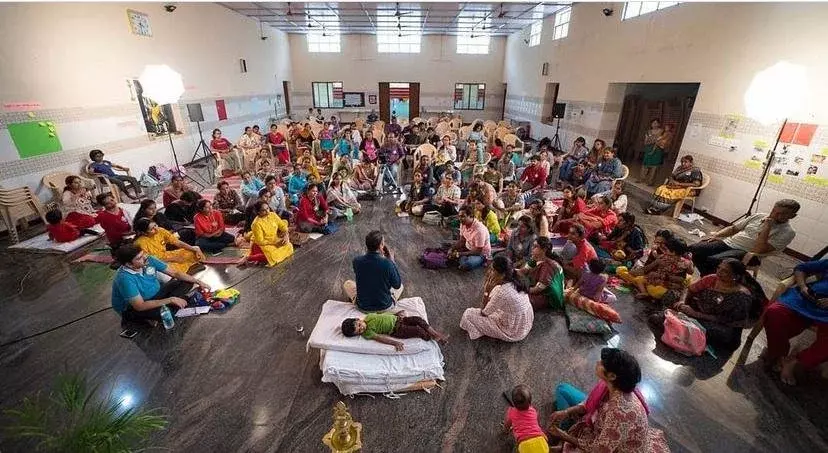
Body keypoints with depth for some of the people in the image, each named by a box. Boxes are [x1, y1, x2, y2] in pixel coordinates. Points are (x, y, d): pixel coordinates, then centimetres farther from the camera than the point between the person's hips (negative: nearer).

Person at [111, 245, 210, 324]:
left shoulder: (149, 260, -14)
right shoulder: (125, 278, -30)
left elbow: (175, 273, -4)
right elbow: (140, 306, -32)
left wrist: (198, 281, -13)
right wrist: (170, 300, -31)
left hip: (154, 294, 7)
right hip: (132, 309, -7)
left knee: (187, 282, -4)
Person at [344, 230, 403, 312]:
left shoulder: (356, 261, -18)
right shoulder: (388, 263, -26)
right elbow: (397, 285, -10)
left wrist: (380, 256, 4)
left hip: (363, 307, 1)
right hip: (386, 307, -1)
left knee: (347, 284, 26)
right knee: (401, 286, 27)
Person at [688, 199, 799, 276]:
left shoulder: (787, 232, -3)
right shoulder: (759, 216, 13)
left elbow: (759, 250, -16)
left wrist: (767, 226, -16)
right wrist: (716, 235, 2)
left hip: (746, 253, -6)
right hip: (728, 243, 6)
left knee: (712, 260, -36)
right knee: (693, 249, -17)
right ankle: (707, 278, 1)